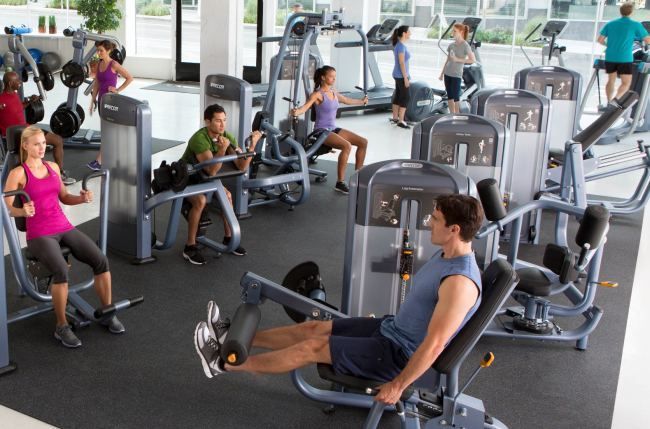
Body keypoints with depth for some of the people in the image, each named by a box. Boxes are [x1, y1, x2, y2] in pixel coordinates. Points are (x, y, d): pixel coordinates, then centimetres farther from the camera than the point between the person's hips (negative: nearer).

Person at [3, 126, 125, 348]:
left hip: (64, 227, 5)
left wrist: (82, 198, -2)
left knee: (101, 260, -18)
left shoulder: (53, 167, 13)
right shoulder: (18, 173, -4)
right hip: (39, 234, -5)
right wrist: (23, 211, -30)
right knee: (61, 270, -33)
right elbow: (6, 208, -9)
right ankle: (62, 327, -16)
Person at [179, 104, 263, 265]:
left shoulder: (227, 137, -12)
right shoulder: (200, 138, -33)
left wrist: (252, 145, -28)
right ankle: (190, 247, -19)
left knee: (227, 195, -11)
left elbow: (242, 166, -16)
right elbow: (211, 171, -39)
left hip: (203, 177, 7)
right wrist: (222, 149, -51)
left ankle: (228, 238, 6)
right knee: (200, 200, -30)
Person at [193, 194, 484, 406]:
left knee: (313, 347, -9)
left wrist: (397, 386, -22)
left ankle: (225, 363, 0)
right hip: (393, 328, 9)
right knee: (316, 328, 6)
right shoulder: (447, 256, 1)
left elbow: (434, 345, -29)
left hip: (399, 354, -9)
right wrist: (383, 322, 26)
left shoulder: (460, 282, -31)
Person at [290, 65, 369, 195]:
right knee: (347, 146, -31)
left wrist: (361, 101, 47)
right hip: (321, 131, -8)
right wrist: (297, 112, -52)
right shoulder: (318, 94, -13)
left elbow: (347, 101, 31)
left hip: (334, 129, 8)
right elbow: (306, 106, -30)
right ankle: (339, 183, -25)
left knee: (363, 142, 0)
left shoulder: (334, 92, 11)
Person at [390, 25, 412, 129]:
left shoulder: (400, 45, 10)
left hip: (398, 75, 9)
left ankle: (395, 118, 22)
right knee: (405, 97, -6)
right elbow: (402, 63, -21)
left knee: (398, 96, 14)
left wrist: (406, 76, 19)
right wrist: (405, 78, -20)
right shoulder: (401, 46, -18)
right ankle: (400, 121, -5)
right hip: (401, 75, -9)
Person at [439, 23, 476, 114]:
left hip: (456, 75, -6)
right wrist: (442, 73, 14)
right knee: (449, 97, 8)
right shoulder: (451, 45, 9)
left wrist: (457, 59, -17)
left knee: (455, 97, -5)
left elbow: (472, 59, -13)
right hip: (447, 73, 6)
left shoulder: (465, 45, -8)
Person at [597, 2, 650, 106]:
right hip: (625, 59, -4)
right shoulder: (636, 25, -3)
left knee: (611, 80, 18)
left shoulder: (610, 24, 7)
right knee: (626, 83, 1)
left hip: (610, 58, 4)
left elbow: (600, 40, 8)